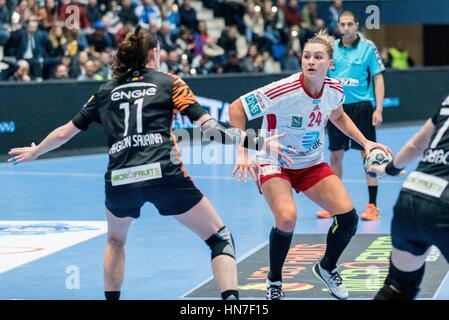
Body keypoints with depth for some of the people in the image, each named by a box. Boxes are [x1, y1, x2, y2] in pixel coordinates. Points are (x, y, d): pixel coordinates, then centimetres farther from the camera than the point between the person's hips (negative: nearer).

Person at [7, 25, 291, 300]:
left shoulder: (106, 92, 20)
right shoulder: (169, 83, 12)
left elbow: (63, 134, 28)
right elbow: (209, 128, 0)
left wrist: (34, 152, 46)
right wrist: (257, 143, 2)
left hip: (120, 179, 3)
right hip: (164, 174, -3)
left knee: (116, 240, 34)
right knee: (220, 238, 6)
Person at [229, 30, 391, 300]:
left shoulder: (334, 90, -10)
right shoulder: (283, 91, -28)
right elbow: (236, 108, -21)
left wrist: (365, 142, 6)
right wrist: (242, 153, -26)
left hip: (312, 164, 5)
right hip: (275, 163, -5)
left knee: (348, 217, -8)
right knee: (287, 219, -30)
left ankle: (327, 267, 24)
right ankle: (274, 281, -3)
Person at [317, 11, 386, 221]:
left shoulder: (367, 47, -3)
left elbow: (378, 78, -3)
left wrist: (378, 109, -10)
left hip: (361, 107, -4)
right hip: (337, 107, 4)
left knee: (368, 154, -3)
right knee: (335, 156, 8)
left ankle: (372, 206, 3)